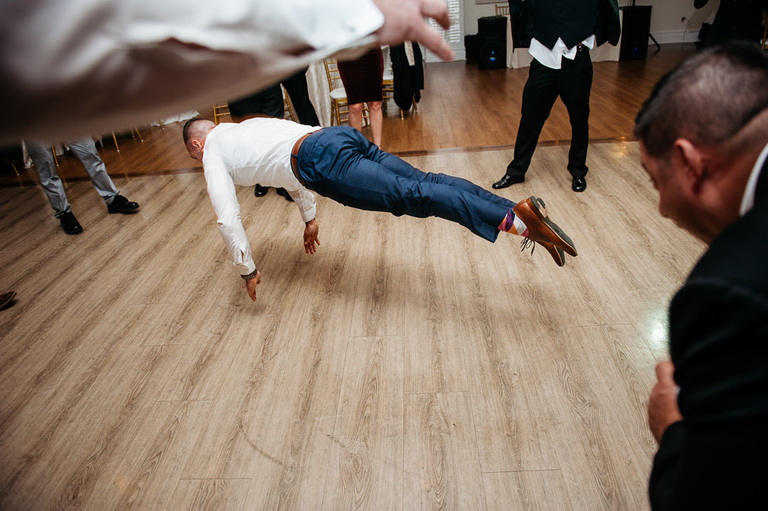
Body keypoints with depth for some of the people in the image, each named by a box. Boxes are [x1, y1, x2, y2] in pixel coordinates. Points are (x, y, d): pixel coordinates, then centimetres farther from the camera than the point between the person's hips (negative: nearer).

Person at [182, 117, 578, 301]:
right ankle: (520, 207, -13)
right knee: (424, 181, -3)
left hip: (322, 161, -7)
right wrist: (309, 219, 54)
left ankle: (517, 218, -31)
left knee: (413, 195, -19)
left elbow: (227, 218, 9)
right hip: (340, 136, 7)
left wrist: (247, 270, 19)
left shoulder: (214, 152, 19)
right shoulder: (246, 127, 42)